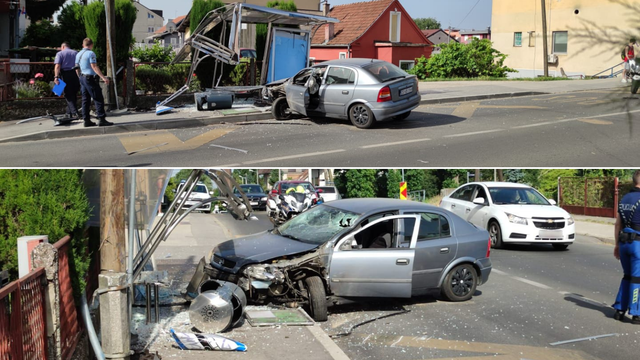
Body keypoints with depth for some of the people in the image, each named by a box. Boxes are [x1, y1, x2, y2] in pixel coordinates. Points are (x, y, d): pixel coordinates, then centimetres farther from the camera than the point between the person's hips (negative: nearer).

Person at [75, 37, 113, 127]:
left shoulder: (78, 54, 14)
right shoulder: (91, 53, -10)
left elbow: (77, 68, 19)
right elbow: (94, 67, -18)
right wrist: (103, 77, -21)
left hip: (83, 78, 8)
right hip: (91, 78, -8)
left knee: (85, 100, 9)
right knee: (98, 99, -7)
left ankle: (86, 120, 8)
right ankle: (101, 119, -12)